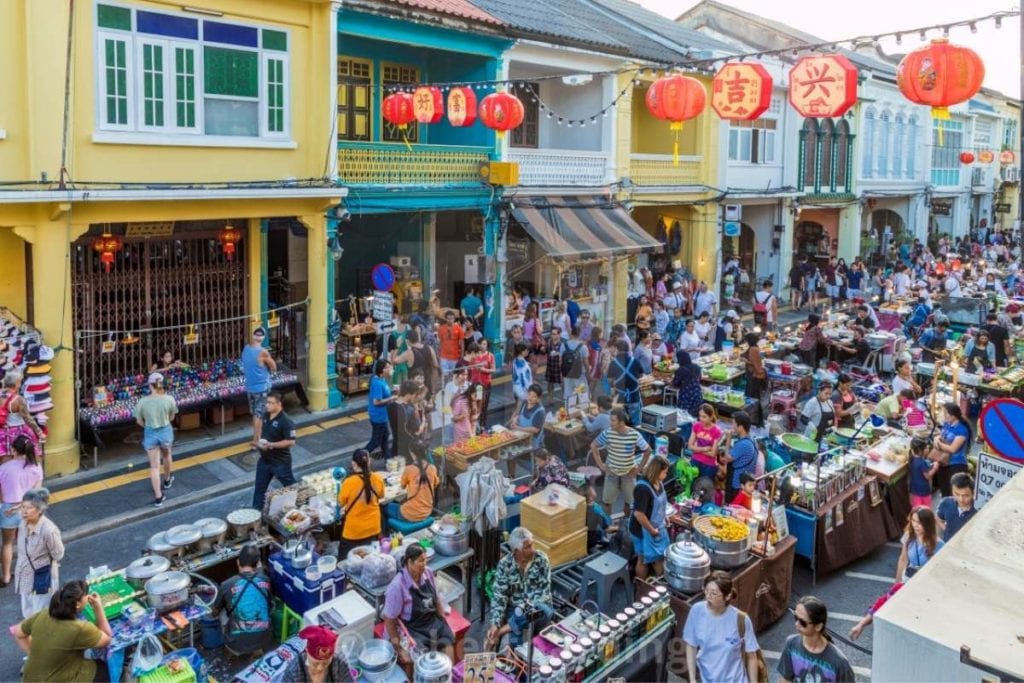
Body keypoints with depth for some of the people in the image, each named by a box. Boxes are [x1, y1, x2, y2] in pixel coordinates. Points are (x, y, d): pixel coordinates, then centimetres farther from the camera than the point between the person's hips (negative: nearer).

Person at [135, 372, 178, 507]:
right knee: (166, 455, 31)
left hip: (150, 433, -1)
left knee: (154, 466, 7)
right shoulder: (169, 399, -15)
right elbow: (172, 417, -2)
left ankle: (158, 497, 9)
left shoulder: (142, 401, -15)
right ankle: (167, 480, 54)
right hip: (166, 431, 1)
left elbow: (139, 421, -3)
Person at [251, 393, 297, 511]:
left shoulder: (285, 421, -24)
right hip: (264, 459, 7)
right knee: (260, 486, 16)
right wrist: (260, 441, -3)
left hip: (281, 461, -7)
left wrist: (271, 445, -26)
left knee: (291, 487, 10)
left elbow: (291, 442, -25)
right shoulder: (266, 415, 0)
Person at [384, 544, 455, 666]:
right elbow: (389, 620, -14)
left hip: (433, 620, 5)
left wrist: (445, 625, 11)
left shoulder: (428, 573, -5)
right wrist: (398, 649, -11)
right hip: (412, 628, -5)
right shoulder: (397, 586, -21)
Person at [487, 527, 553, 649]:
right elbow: (499, 595, -11)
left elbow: (544, 591, -10)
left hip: (537, 606, 2)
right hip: (514, 608, -2)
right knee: (516, 643, -32)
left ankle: (502, 631, -26)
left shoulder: (541, 559, -10)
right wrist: (495, 624, -24)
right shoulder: (504, 564, -11)